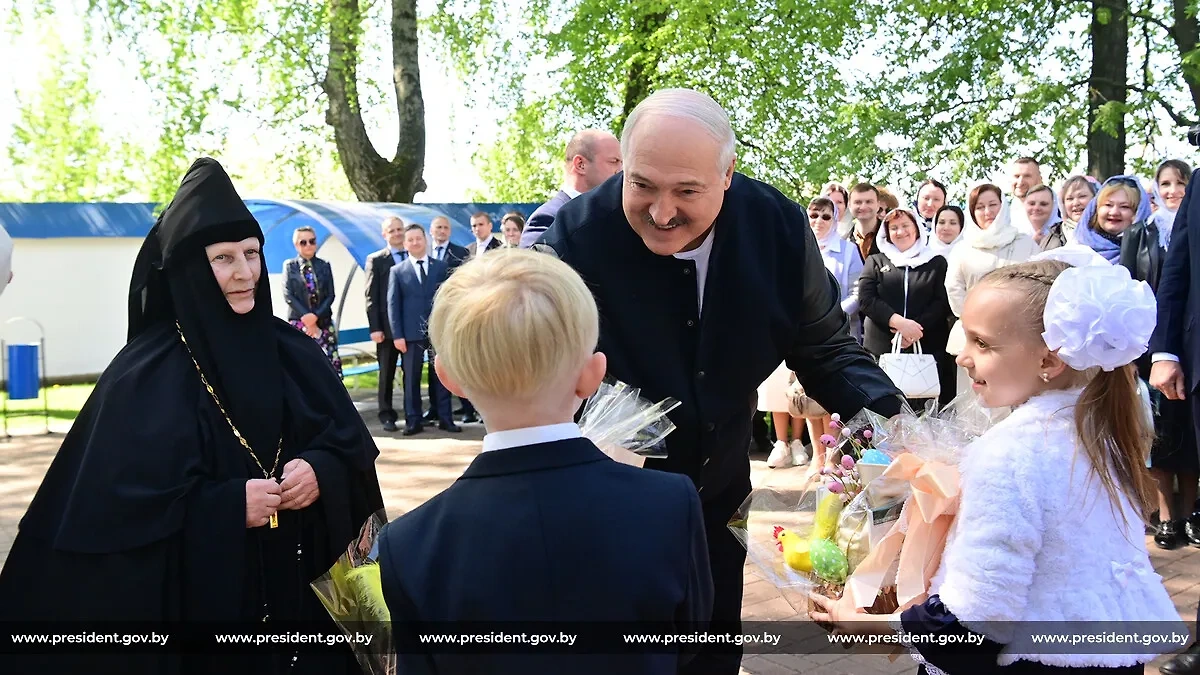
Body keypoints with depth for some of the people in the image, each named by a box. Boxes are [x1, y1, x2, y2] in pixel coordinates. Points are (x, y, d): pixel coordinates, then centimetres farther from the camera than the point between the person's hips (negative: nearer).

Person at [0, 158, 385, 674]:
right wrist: (227, 507, -22)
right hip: (200, 596, -4)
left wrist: (321, 471, -15)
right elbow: (117, 506, -14)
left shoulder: (292, 351, 3)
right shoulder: (145, 376, -11)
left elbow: (352, 444, 6)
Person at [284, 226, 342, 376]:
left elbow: (330, 295, 4)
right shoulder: (290, 266, 6)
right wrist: (306, 318, -13)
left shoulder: (324, 266, 11)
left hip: (322, 322, 2)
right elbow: (288, 296, -3)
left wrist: (316, 316, -11)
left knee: (330, 363, -6)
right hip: (298, 322, -2)